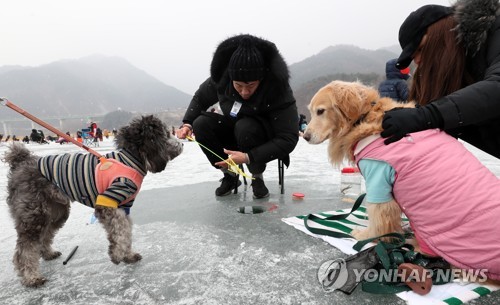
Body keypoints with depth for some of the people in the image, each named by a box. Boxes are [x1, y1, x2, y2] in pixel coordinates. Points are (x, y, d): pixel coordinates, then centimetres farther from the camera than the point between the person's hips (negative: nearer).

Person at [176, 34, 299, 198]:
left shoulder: (278, 88, -31)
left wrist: (248, 157, -37)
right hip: (234, 131, 4)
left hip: (266, 139, -4)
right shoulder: (221, 78, -19)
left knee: (245, 127, -36)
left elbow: (289, 139, -30)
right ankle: (230, 176, -4)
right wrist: (187, 123, -16)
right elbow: (200, 98, 2)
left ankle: (257, 178, -9)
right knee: (201, 124, -22)